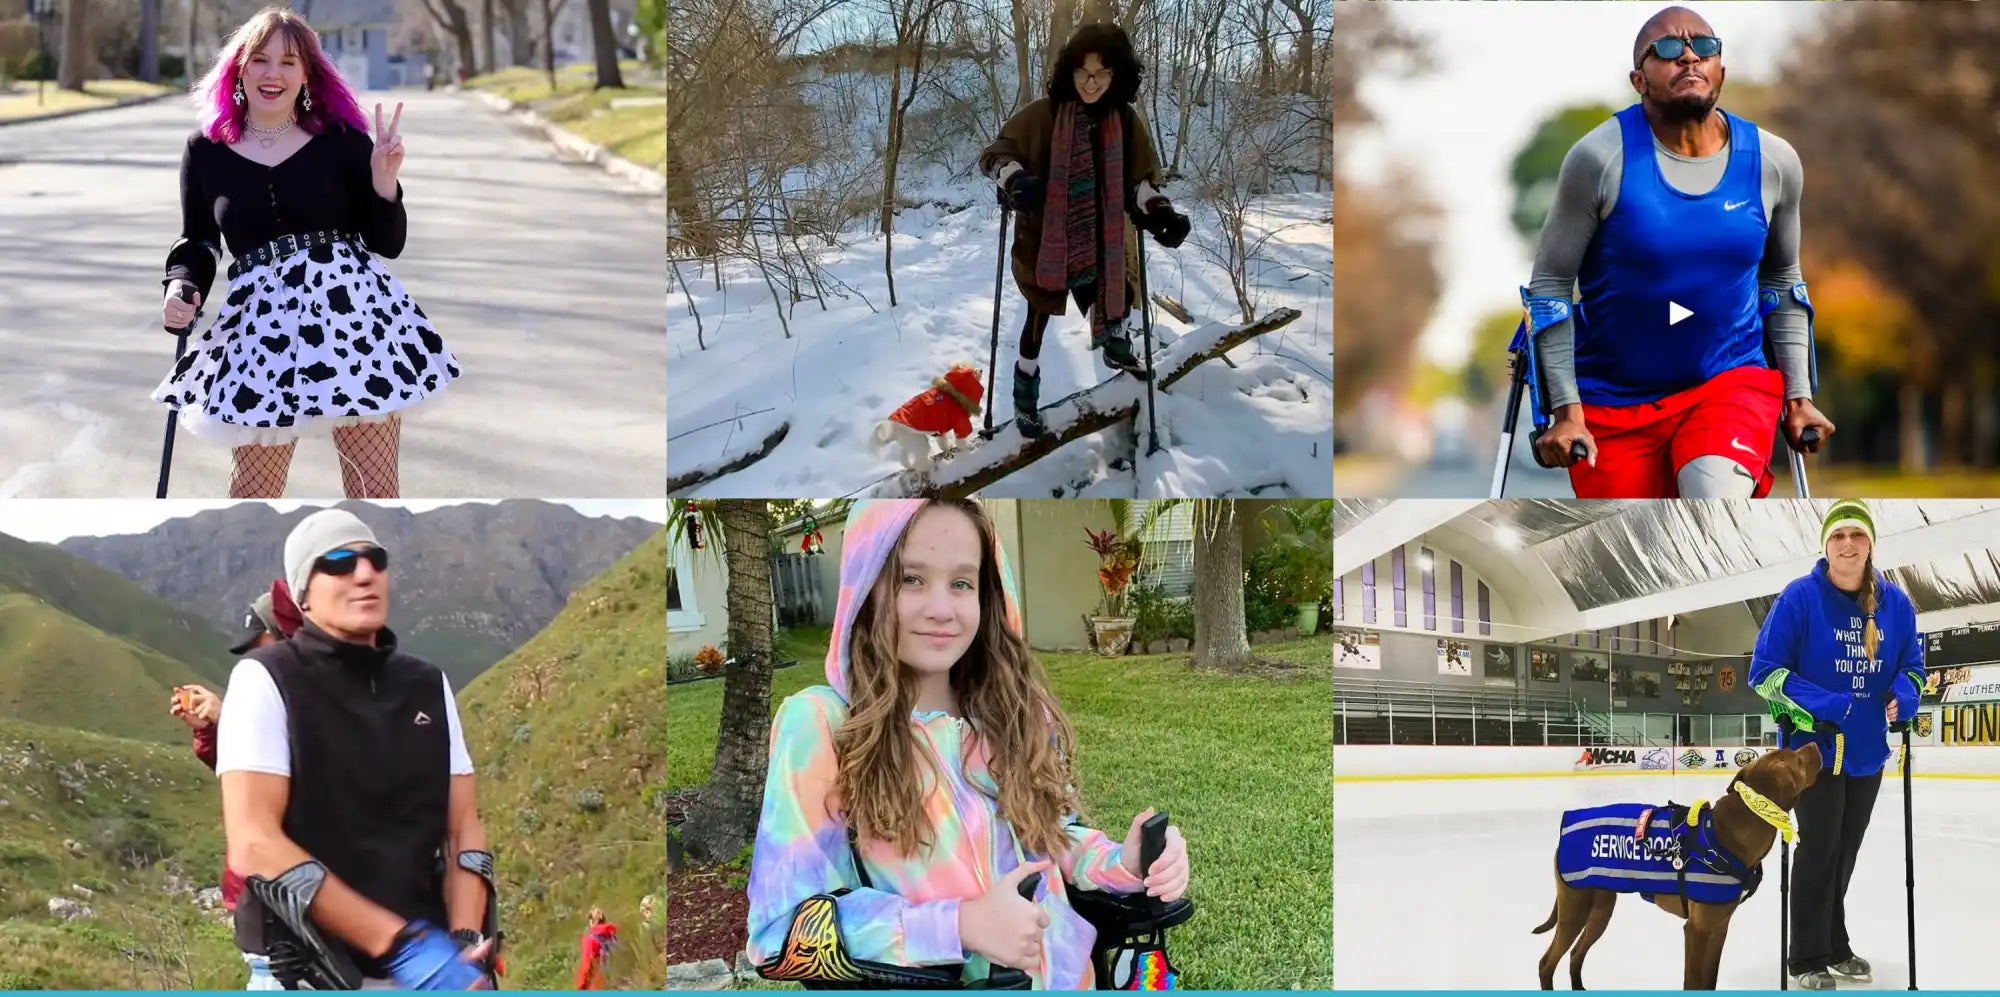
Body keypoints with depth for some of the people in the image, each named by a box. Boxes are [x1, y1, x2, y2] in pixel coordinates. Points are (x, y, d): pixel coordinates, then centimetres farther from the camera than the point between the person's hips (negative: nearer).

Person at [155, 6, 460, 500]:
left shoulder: (341, 140, 2)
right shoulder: (206, 151, 6)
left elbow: (388, 243, 5)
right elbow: (196, 243, 15)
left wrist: (385, 180, -11)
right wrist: (181, 289, -4)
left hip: (354, 314, -1)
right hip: (260, 329, 1)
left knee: (375, 487, 1)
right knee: (254, 486, 5)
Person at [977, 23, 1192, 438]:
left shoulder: (1127, 123, -5)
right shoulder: (1041, 117, -15)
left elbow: (1140, 179, 4)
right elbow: (994, 154, -10)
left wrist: (1159, 210, -15)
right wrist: (1014, 179, -32)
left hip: (1103, 239, 4)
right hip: (1045, 236, -4)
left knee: (1119, 294, 22)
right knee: (1040, 313, 6)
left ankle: (1117, 347, 56)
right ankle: (1025, 390, 24)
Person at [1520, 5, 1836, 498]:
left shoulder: (1772, 162, -1)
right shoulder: (1602, 158, -13)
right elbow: (1550, 282, -7)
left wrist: (1797, 395, 10)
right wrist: (1565, 410, -12)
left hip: (1730, 382, 1)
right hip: (1615, 399, -1)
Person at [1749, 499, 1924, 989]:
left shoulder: (1895, 602, -1)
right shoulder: (1800, 597, -14)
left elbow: (1911, 665, 10)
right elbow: (1763, 670, -12)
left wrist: (1903, 698, -12)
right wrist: (1816, 704, -23)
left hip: (1867, 750, 5)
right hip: (1815, 746, -5)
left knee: (1845, 851, 17)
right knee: (1819, 848, -2)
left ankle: (1834, 947, 32)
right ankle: (1807, 959, 10)